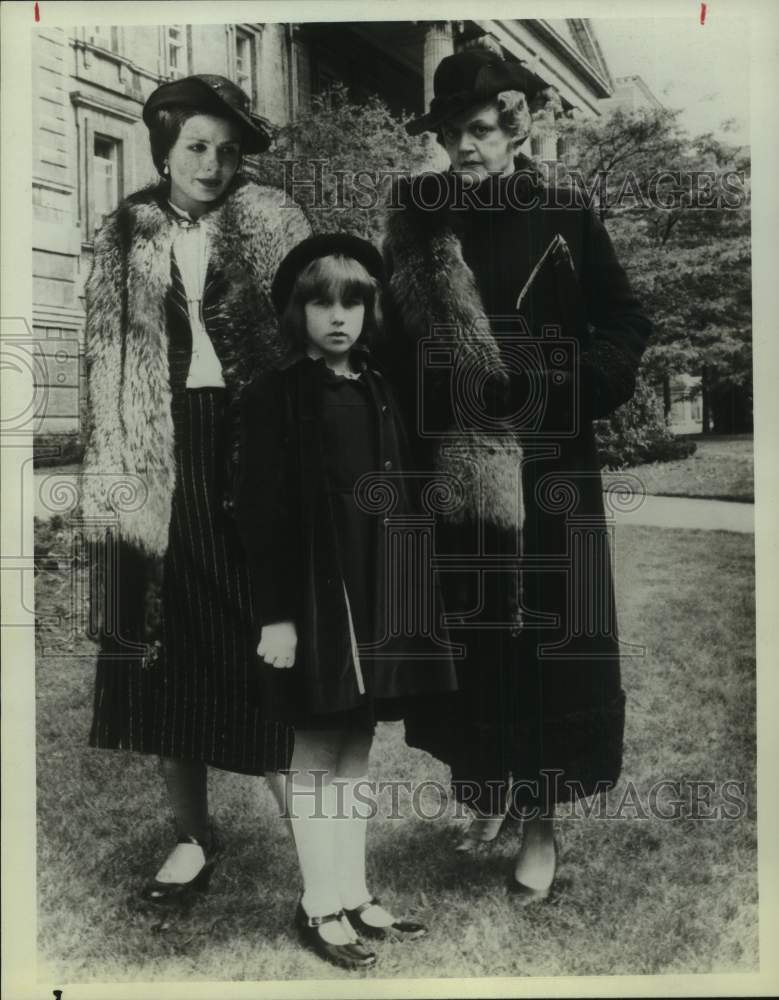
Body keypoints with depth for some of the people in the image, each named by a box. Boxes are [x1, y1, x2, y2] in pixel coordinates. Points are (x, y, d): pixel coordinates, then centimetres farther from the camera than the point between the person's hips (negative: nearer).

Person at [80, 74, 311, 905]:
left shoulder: (271, 223, 5)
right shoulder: (122, 238, 11)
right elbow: (106, 364, 10)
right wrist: (112, 474, 2)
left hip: (258, 448, -2)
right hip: (161, 461, 3)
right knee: (169, 650, 6)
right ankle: (192, 835, 23)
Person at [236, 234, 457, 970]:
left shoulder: (376, 392, 10)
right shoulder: (275, 397, -7)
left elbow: (398, 501, 12)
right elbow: (261, 514, -11)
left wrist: (407, 593, 11)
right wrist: (275, 614, -15)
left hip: (376, 592, 6)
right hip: (314, 594, -6)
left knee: (356, 750, 14)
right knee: (318, 753, 5)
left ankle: (354, 896, 27)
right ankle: (320, 908, 19)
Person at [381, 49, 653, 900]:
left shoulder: (565, 220, 2)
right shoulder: (418, 226, 6)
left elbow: (626, 326, 3)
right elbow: (394, 353, 5)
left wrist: (573, 385, -14)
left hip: (549, 473, -1)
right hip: (452, 472, 2)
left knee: (549, 642, 3)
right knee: (466, 641, 9)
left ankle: (539, 823, 18)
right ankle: (482, 793, 30)